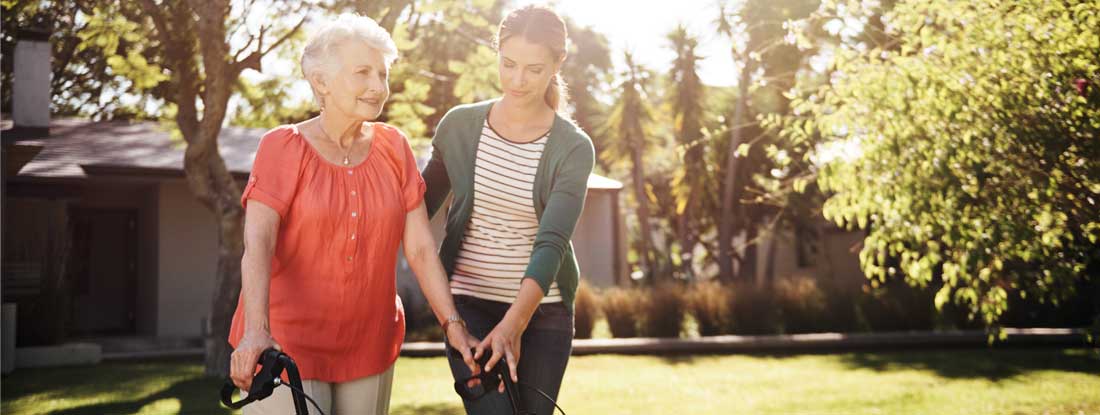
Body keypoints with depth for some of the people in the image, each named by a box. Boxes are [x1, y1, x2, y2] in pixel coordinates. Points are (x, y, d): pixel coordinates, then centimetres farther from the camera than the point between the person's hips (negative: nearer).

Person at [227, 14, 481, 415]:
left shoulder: (393, 148, 3)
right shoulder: (283, 147, -7)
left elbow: (420, 248, 1)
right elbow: (258, 244, -19)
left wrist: (453, 325, -7)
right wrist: (256, 332, -33)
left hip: (368, 347, 4)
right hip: (286, 347, -3)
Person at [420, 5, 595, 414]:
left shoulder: (573, 148, -7)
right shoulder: (460, 125, -2)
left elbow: (552, 243, -18)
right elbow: (422, 206, 11)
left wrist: (514, 323, -31)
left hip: (543, 312, 0)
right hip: (469, 305, 0)